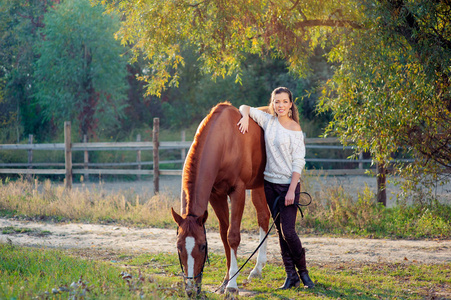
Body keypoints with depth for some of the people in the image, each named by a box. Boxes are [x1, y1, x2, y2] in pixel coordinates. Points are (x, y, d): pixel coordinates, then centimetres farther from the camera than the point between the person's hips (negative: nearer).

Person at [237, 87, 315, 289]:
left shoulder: (295, 128, -8)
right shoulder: (268, 120, 5)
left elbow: (298, 162, -10)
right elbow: (245, 108, 17)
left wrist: (292, 190, -17)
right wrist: (246, 117, -6)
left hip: (288, 184, -5)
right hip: (270, 183, 5)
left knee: (288, 231, -11)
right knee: (280, 231, 6)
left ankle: (303, 272, 8)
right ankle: (291, 276, 11)